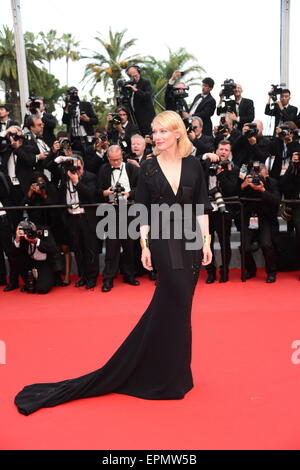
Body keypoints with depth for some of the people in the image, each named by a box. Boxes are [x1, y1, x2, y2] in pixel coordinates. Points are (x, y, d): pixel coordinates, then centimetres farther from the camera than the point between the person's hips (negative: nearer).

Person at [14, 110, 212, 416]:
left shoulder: (193, 165, 4)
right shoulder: (148, 168, 0)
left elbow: (201, 207, 4)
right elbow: (143, 211, 0)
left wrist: (206, 241, -1)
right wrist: (144, 246, -5)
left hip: (191, 239, 2)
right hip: (163, 241, -2)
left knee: (173, 304, 6)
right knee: (177, 302, -4)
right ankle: (172, 373, 17)